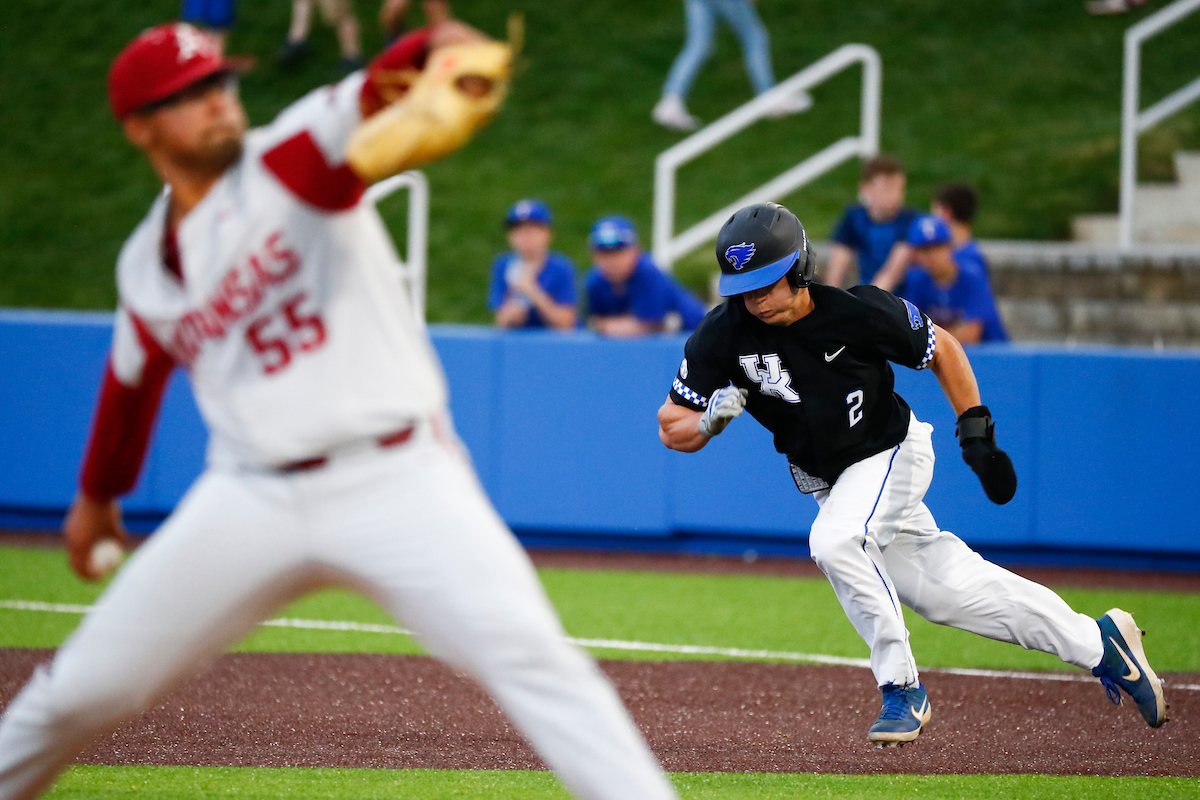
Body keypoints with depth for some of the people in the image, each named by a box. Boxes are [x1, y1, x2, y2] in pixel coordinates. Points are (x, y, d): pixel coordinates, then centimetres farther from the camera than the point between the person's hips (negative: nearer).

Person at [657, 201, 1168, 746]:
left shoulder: (860, 313, -25)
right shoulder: (723, 337, -19)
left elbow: (942, 350, -7)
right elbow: (672, 430, -13)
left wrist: (976, 431, -9)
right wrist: (710, 419, -34)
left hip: (894, 454, -5)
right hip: (829, 482, 5)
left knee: (834, 541, -32)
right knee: (949, 590, 8)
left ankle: (902, 691, -19)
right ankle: (1098, 643, 22)